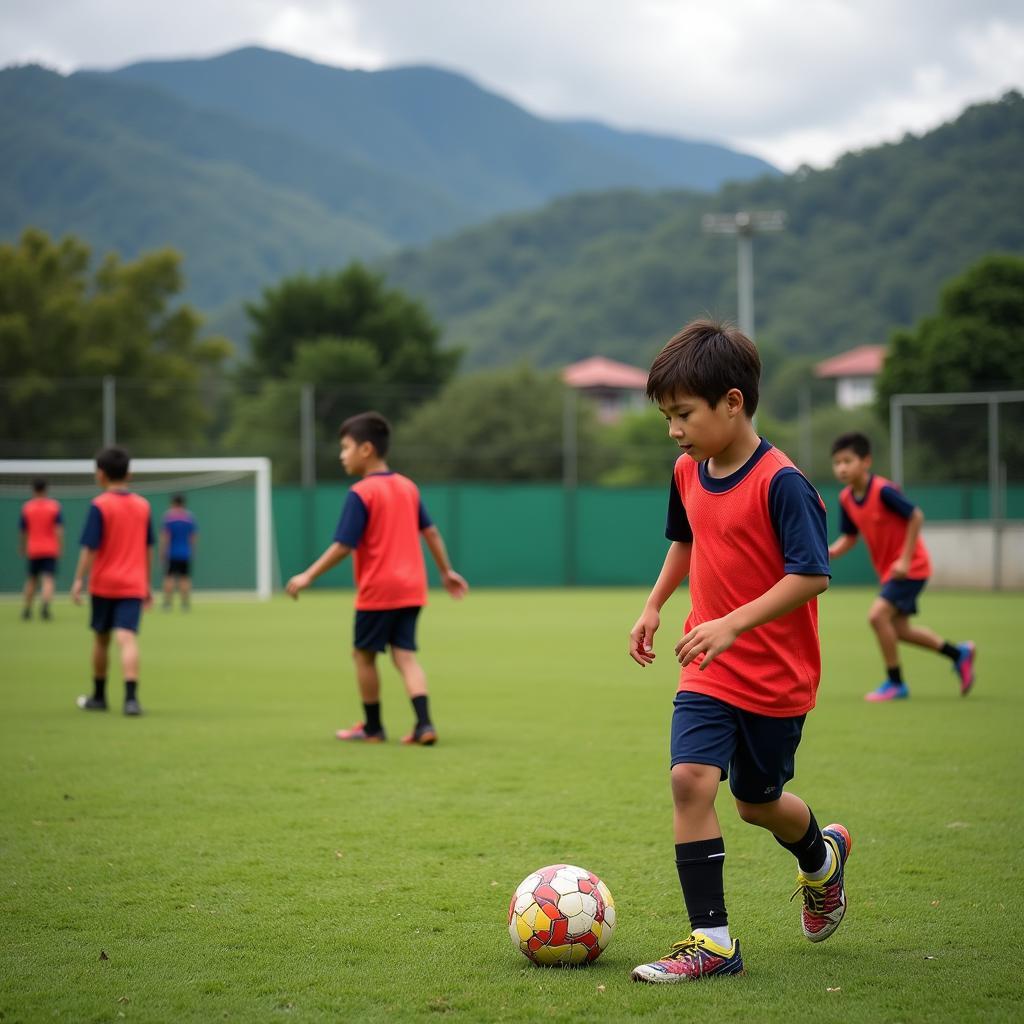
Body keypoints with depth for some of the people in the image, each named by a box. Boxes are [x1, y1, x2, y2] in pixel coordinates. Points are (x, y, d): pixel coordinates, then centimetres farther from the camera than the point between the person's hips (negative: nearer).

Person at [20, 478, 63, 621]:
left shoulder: (26, 507, 1)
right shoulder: (54, 506, -3)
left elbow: (23, 533, 8)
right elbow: (59, 530, -10)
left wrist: (23, 549, 22)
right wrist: (59, 548, -5)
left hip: (33, 550, 2)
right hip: (50, 549, -2)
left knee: (31, 579, 16)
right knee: (48, 579, -7)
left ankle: (27, 609, 22)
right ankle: (45, 604, -31)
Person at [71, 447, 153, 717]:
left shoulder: (100, 505, -8)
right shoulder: (143, 505, 7)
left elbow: (90, 548, -13)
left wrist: (79, 580, -8)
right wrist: (147, 585, 21)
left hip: (103, 584, -2)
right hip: (134, 585, 2)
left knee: (101, 638, 15)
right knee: (128, 639, -9)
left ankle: (98, 696, 29)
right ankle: (131, 697, -26)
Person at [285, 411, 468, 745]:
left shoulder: (361, 493, -12)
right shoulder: (408, 487, 10)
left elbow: (343, 546, -15)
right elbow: (431, 533, 14)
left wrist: (308, 576, -9)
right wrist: (447, 571, 24)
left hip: (377, 590, -6)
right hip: (411, 588, 6)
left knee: (364, 654, 10)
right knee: (405, 654, 5)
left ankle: (372, 727, 18)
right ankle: (424, 724, -11)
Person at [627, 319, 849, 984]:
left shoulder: (780, 482, -20)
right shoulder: (688, 473, 3)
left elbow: (811, 574, -24)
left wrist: (734, 623, -31)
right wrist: (655, 605, 15)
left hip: (778, 676, -5)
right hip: (708, 672, 5)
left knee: (758, 802, 11)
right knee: (691, 779, -15)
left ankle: (823, 859, 46)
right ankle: (712, 940, -10)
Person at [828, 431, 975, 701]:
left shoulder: (883, 490, -24)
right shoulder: (846, 499, -1)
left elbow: (916, 516, -19)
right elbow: (849, 537, 9)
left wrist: (905, 560, -21)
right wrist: (831, 551, -13)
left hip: (909, 567, -9)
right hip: (887, 570, 9)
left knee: (878, 615, -20)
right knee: (898, 629, 14)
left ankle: (895, 683, -6)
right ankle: (959, 654, 33)